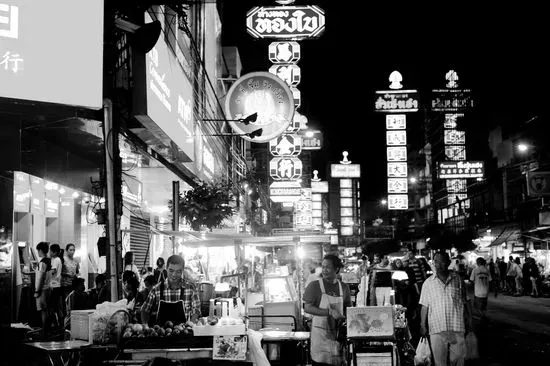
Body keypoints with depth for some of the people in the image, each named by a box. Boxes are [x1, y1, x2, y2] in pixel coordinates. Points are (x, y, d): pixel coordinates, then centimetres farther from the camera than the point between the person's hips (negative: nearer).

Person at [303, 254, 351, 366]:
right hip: (320, 331, -3)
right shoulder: (314, 285, -2)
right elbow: (307, 308, -9)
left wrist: (344, 318, -7)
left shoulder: (344, 287, 9)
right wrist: (329, 312, -18)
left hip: (338, 331, 3)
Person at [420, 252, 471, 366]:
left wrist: (467, 322, 9)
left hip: (457, 327, 0)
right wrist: (423, 325, 4)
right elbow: (424, 306, 6)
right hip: (436, 329, 0)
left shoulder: (458, 280, 4)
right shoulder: (428, 283, 3)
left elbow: (464, 303, 10)